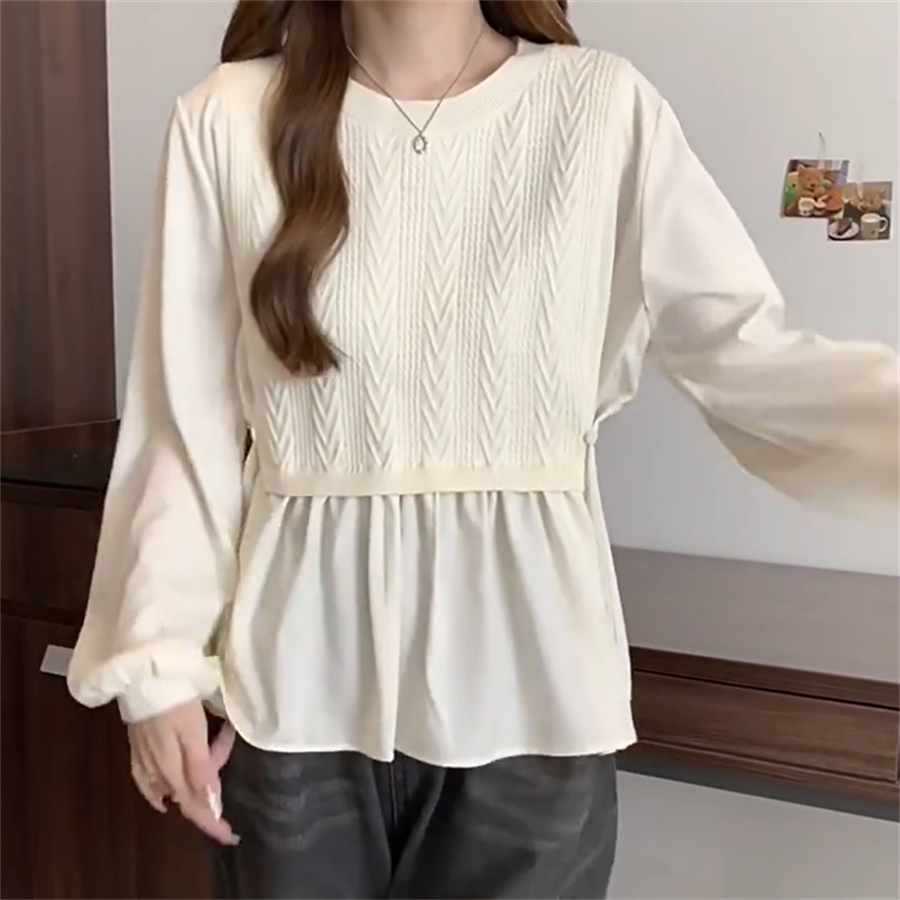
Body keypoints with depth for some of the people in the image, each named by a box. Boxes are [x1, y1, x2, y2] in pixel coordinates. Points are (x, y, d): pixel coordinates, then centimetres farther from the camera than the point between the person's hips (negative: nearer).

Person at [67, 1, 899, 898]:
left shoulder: (603, 107, -3)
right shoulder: (229, 120, -3)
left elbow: (749, 351, -8)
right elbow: (184, 421, -1)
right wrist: (160, 659, -4)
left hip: (528, 688, 0)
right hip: (300, 687, 1)